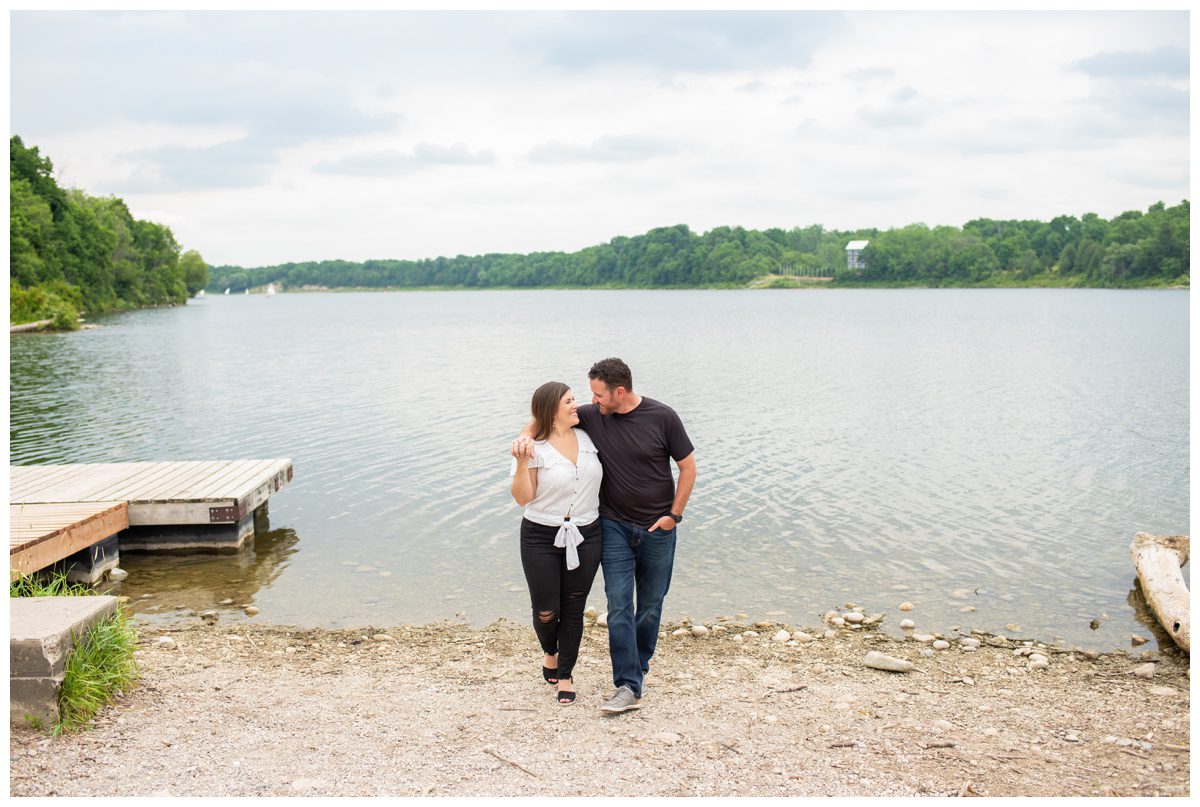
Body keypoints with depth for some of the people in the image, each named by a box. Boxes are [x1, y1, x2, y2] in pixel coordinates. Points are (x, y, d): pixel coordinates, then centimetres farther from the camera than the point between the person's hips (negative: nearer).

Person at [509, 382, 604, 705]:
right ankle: (550, 653, 36)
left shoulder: (586, 437, 4)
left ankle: (565, 674, 24)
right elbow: (523, 497, -14)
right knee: (546, 611, 2)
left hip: (586, 536, 4)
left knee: (573, 609, 8)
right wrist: (521, 463, -27)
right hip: (542, 537, -3)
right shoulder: (534, 447, -11)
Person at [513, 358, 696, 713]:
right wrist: (526, 435, -17)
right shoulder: (592, 416, -5)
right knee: (618, 605, -7)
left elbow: (688, 465, -4)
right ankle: (629, 686, -5)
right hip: (615, 527, 1)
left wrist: (674, 514, -6)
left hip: (657, 528, -1)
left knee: (651, 605, 11)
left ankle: (640, 663, 34)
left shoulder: (662, 417, -12)